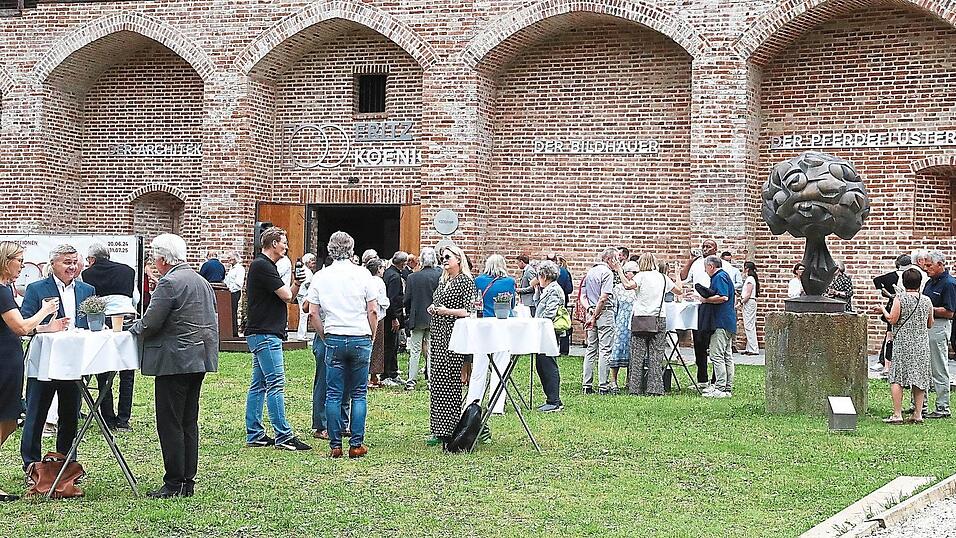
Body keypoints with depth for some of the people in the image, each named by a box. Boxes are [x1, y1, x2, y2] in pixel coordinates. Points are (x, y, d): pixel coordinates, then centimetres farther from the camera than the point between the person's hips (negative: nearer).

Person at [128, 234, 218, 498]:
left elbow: (149, 324, -17)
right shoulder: (202, 282, 14)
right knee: (189, 422, 12)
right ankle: (188, 481, 16)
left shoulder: (169, 283, -15)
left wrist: (133, 328, 5)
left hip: (175, 362, -9)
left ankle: (175, 483, -2)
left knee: (170, 424, -3)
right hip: (199, 360, 9)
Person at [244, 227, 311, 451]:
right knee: (276, 384, -11)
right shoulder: (262, 266, -13)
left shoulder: (266, 266, 20)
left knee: (258, 385, 10)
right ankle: (283, 436, -11)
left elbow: (290, 296, 20)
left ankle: (254, 434, 13)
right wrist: (292, 286, 6)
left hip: (261, 334, 11)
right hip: (265, 334, -11)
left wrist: (297, 283, 2)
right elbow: (286, 295, -16)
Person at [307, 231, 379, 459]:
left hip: (334, 339, 1)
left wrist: (324, 338, 13)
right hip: (361, 338, -1)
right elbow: (373, 311, -1)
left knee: (334, 394, 5)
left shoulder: (320, 276, 4)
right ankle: (356, 444, 2)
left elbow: (313, 313, 3)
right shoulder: (362, 274, 0)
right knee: (359, 394, 5)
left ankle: (335, 445, 3)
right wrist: (371, 337, 11)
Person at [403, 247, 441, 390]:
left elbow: (407, 300, -1)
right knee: (432, 351, 7)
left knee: (415, 351, 8)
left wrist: (408, 315, 12)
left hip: (417, 318, 0)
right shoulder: (439, 275, -9)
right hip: (434, 318, 0)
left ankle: (411, 381, 8)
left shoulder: (412, 277, -5)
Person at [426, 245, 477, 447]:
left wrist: (446, 311, -13)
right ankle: (440, 430, 9)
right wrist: (432, 309, 9)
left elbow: (469, 311, -13)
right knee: (437, 381, 6)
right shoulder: (443, 281, 18)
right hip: (439, 335, 8)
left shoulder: (466, 281, -7)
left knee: (451, 381, -8)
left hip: (454, 335, -8)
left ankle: (451, 430, -5)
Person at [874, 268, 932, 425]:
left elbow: (892, 320, -10)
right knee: (919, 378, 8)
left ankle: (897, 414, -6)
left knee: (897, 378, -1)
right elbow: (930, 324, 11)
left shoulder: (900, 298, -8)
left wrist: (883, 309, 6)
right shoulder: (927, 300, 4)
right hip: (922, 344, 4)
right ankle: (918, 414, 8)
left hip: (904, 343, -4)